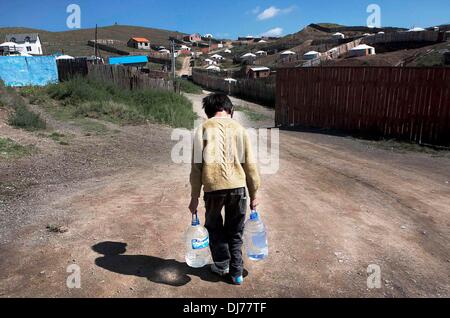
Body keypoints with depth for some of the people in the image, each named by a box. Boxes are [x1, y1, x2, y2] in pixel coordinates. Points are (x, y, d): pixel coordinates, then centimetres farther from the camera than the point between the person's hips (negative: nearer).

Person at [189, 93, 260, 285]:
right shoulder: (239, 129, 8)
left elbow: (196, 166, 0)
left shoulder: (203, 129, 4)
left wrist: (194, 197, 7)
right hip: (238, 186, 2)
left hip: (213, 187, -1)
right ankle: (236, 272, 25)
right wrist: (254, 194, 14)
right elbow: (250, 165, 6)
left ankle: (222, 265, 30)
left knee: (214, 227, 23)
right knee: (235, 231, 19)